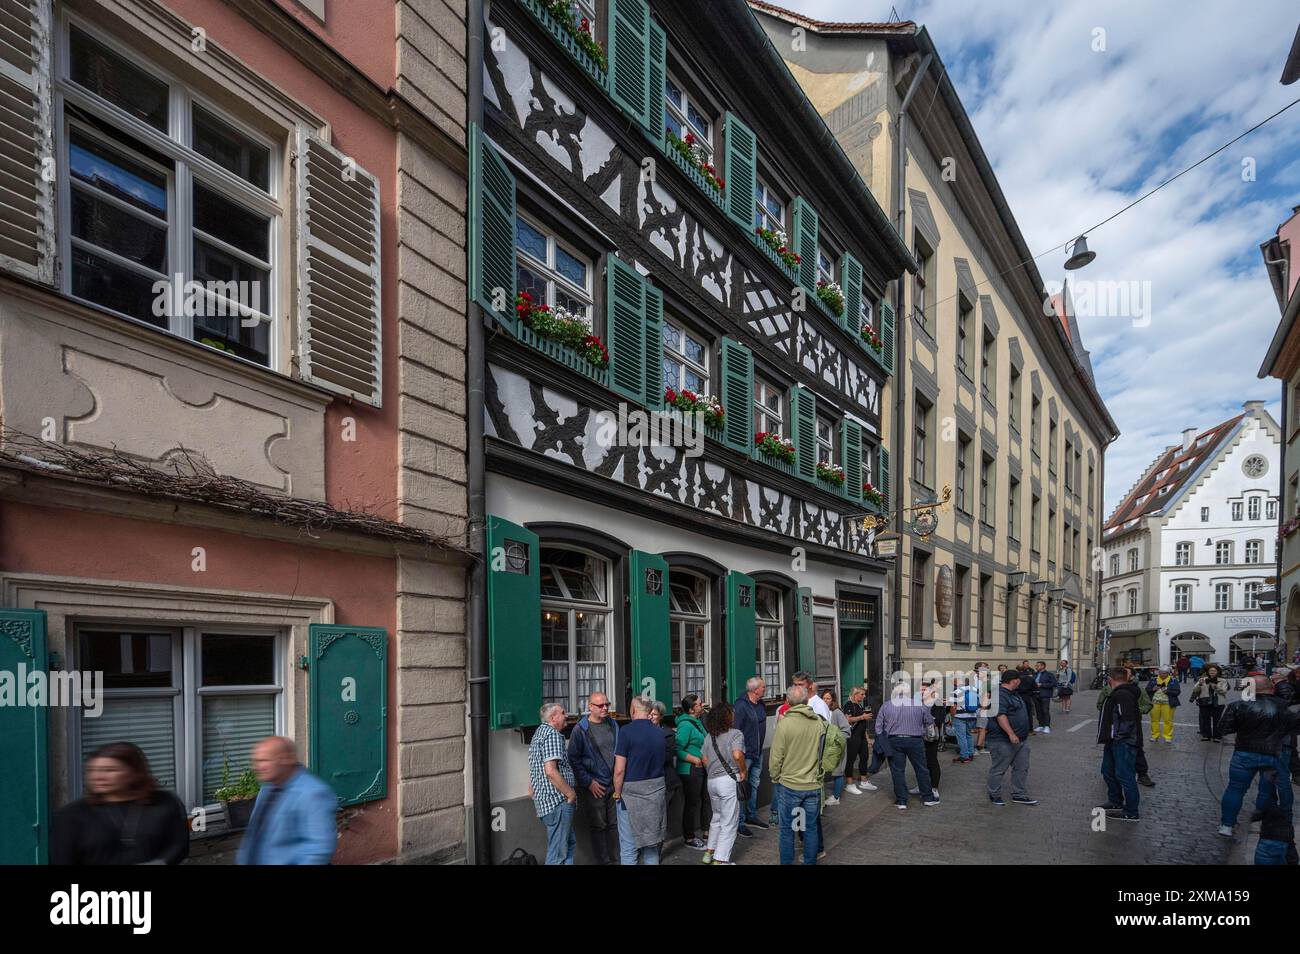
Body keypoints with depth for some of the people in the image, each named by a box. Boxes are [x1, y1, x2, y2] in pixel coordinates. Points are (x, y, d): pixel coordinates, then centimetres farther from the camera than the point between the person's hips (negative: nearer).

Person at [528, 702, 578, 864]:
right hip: (558, 801, -11)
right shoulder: (553, 734, -14)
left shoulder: (539, 733, 18)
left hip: (543, 799, 11)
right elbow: (551, 771, -23)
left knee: (570, 843, 20)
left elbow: (533, 771, 24)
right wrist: (570, 793, -14)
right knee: (558, 853, -5)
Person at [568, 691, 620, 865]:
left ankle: (616, 859, 20)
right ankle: (603, 861, 15)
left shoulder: (613, 725, 6)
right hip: (594, 786, -4)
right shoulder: (580, 729, -9)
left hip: (615, 784, 4)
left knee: (615, 824, 9)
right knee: (598, 826, 3)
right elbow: (573, 759, -9)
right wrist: (589, 782, -11)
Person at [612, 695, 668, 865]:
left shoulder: (627, 731, -14)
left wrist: (617, 793, -3)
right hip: (657, 789, 5)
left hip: (632, 792, -5)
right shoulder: (659, 732, 3)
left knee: (629, 847, 3)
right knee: (651, 841, 16)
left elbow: (620, 770, -15)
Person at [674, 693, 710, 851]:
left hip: (702, 768, 9)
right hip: (690, 770, -9)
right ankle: (689, 838, 17)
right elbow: (677, 749, -23)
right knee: (692, 803, 3)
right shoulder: (685, 725, -21)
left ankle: (706, 831, 33)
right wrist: (695, 759, -20)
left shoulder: (698, 721, 8)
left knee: (706, 799, 17)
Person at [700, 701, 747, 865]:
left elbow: (705, 760, 11)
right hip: (729, 780, -6)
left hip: (712, 780, 7)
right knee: (728, 823, 4)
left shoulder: (710, 736, 9)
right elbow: (737, 755, -26)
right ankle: (720, 859, 6)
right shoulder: (735, 734, -10)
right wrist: (743, 771, -11)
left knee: (717, 817, 24)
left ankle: (710, 852, 28)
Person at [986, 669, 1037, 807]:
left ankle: (1019, 795, 20)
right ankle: (994, 795, 14)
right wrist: (1011, 734, -31)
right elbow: (1001, 716, -28)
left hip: (1019, 739, 10)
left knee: (1022, 768, 12)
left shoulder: (1014, 694, 15)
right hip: (1003, 741, -10)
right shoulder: (1000, 695, -20)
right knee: (999, 769, 2)